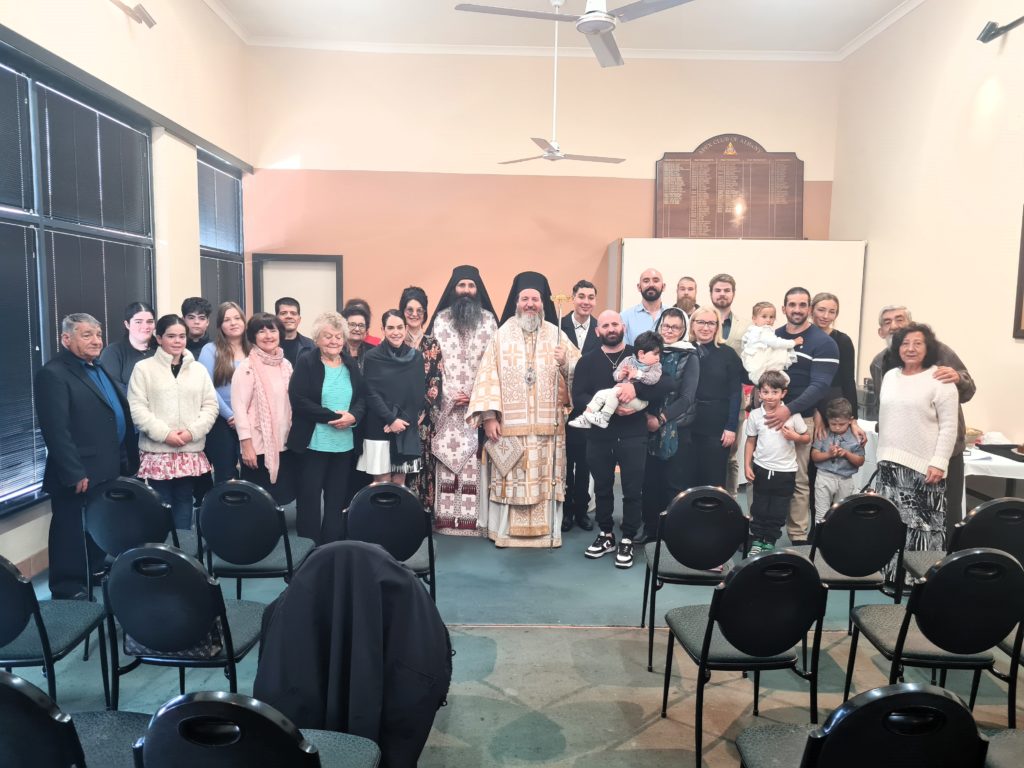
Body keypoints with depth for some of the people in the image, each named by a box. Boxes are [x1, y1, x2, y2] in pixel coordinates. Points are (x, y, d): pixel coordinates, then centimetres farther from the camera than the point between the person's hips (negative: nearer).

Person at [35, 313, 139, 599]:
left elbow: (120, 416, 20)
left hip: (108, 473, 9)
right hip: (80, 476, -9)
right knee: (72, 539, 5)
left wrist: (127, 461, 16)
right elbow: (56, 430, -19)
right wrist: (75, 474, -21)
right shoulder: (53, 374, -13)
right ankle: (70, 594, 18)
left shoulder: (100, 370, 16)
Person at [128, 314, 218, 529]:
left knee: (184, 502, 9)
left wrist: (192, 431, -9)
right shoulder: (143, 368, 0)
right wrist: (165, 433, -14)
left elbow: (210, 406, 6)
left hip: (190, 451, 3)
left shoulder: (198, 369, 9)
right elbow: (136, 408, -6)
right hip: (157, 451, -3)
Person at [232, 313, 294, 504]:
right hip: (258, 446, -6)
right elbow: (239, 407, -13)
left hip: (283, 444, 6)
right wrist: (246, 445, -16)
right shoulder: (247, 367, -9)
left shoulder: (286, 365, 9)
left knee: (281, 496, 11)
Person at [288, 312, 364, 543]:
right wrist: (333, 416, -18)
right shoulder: (306, 363, -3)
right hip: (313, 443, -4)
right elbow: (298, 400, -13)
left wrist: (353, 416, -13)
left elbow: (362, 398, 9)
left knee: (337, 500, 10)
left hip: (345, 444, 4)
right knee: (309, 498, 3)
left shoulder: (352, 364, 10)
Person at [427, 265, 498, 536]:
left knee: (475, 460, -4)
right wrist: (449, 394, -5)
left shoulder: (488, 320, 6)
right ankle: (446, 517, 3)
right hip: (447, 402, 1)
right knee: (447, 457, -2)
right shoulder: (441, 319, 7)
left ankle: (477, 518, 0)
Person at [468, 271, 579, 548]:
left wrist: (565, 362, -16)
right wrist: (489, 415, -11)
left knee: (545, 476, 4)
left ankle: (546, 531, 15)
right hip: (509, 423, -1)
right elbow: (488, 376, -3)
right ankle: (506, 531, 14)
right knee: (509, 476, 3)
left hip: (547, 424, 1)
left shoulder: (557, 335, 8)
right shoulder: (502, 335, 5)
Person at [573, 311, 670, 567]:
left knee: (632, 490, 3)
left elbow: (665, 385, -10)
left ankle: (627, 540, 17)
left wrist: (636, 387, -26)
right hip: (599, 435, 2)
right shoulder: (587, 361, 5)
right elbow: (578, 396, -7)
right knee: (602, 488, 13)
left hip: (633, 434, -1)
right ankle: (606, 535, 29)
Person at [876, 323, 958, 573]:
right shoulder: (890, 376, 11)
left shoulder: (939, 380, -7)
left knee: (923, 523, -4)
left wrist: (939, 462, -15)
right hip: (890, 463, 6)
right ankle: (894, 571, 21)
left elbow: (949, 426, -9)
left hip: (924, 465, -6)